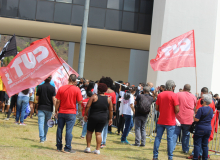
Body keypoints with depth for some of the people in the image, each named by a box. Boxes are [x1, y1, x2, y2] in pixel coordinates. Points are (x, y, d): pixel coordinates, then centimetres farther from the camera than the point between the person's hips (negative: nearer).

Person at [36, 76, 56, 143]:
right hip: (49, 108, 1)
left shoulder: (40, 87, -2)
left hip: (41, 108, -1)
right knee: (46, 123, 16)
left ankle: (41, 138, -14)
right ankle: (44, 137, 26)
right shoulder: (52, 88, -5)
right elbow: (54, 99, -9)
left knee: (41, 123, -2)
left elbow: (37, 98, 3)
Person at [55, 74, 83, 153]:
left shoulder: (61, 88, -2)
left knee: (59, 129, 11)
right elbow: (80, 102, -8)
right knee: (68, 130, 0)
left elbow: (58, 101, 0)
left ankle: (59, 147, 18)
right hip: (71, 113, -2)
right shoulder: (76, 89, -8)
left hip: (61, 112, 2)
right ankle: (67, 148, 2)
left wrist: (56, 111, 8)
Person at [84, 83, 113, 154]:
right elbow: (111, 110, 6)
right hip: (103, 118, 3)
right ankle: (98, 149, 3)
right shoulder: (108, 99, 3)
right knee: (98, 133, 6)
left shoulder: (94, 97, -6)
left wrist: (85, 115, -1)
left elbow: (87, 106, -10)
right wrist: (110, 118, 14)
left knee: (89, 132, 11)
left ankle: (88, 147, 9)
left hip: (93, 117, -3)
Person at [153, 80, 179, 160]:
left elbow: (157, 108, 6)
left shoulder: (160, 95, 4)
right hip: (170, 121, -4)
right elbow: (177, 110, -13)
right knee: (170, 139, 1)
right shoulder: (173, 95, -10)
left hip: (161, 121, 4)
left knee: (158, 138, 8)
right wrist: (175, 113, 7)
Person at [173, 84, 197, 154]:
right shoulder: (193, 97, 4)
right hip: (189, 119, 2)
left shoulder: (177, 94, -3)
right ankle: (185, 149, 16)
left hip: (178, 117, -1)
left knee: (175, 133, 3)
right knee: (186, 135, 11)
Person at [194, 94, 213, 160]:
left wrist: (193, 116, 0)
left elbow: (196, 119, -18)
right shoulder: (211, 109, 6)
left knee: (197, 144, -1)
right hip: (208, 129, 7)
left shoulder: (201, 109, -16)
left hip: (200, 129, -7)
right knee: (205, 145, 13)